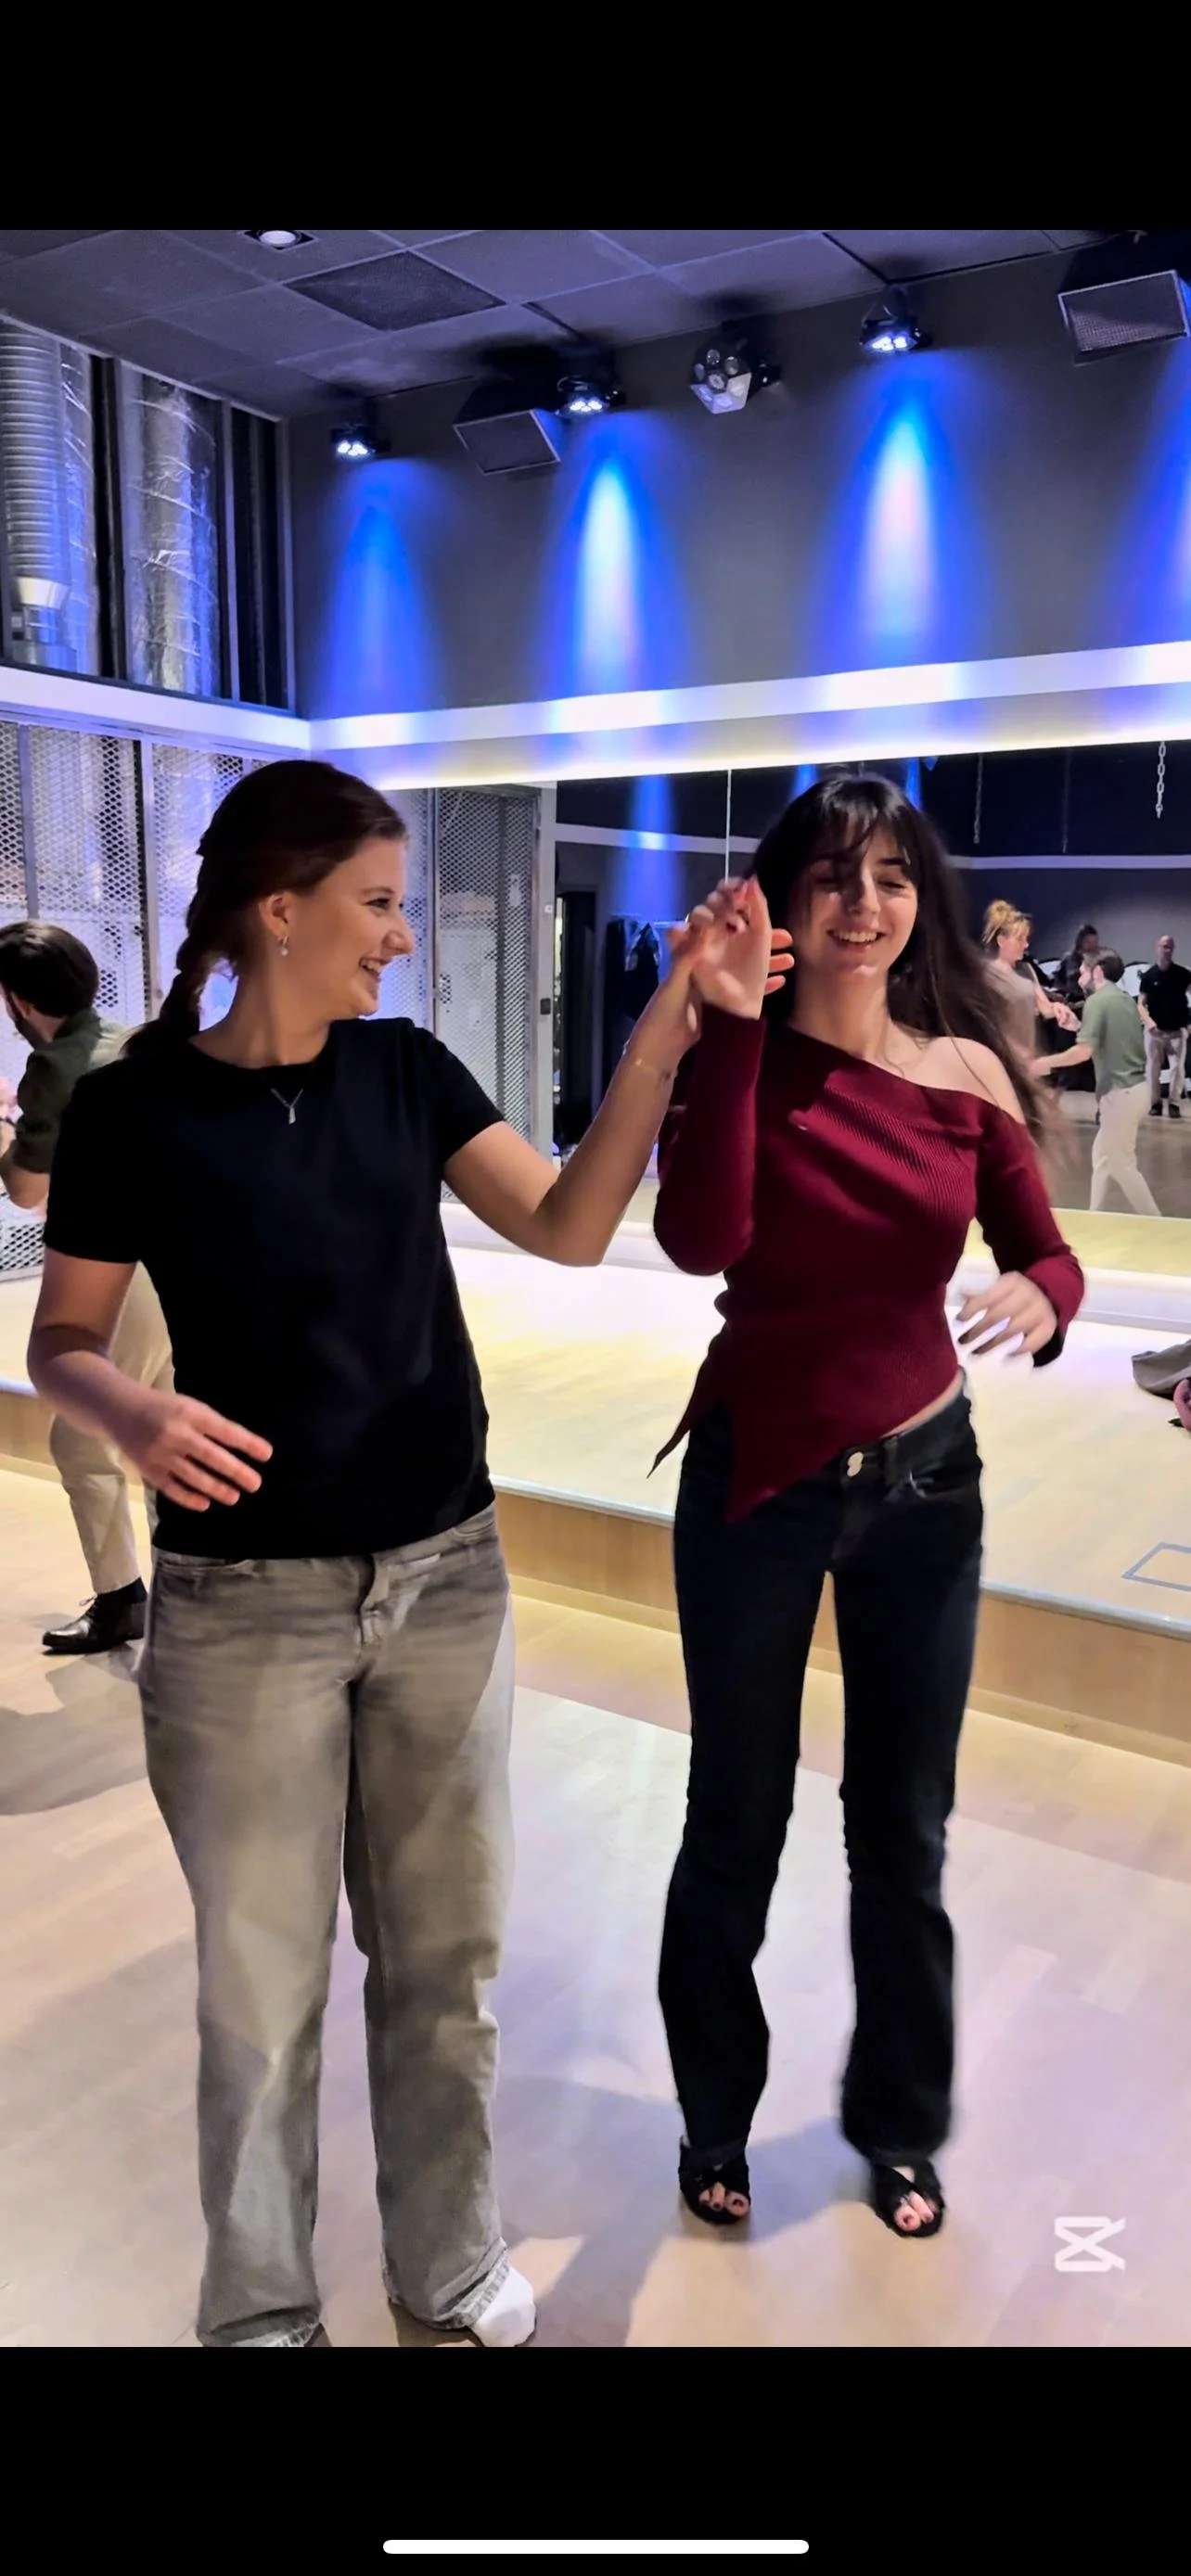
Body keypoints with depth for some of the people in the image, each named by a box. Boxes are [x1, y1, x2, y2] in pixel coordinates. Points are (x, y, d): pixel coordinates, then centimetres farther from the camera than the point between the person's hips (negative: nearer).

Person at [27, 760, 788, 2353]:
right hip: (245, 1605, -3)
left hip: (448, 1578, 4)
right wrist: (134, 1416, -24)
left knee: (447, 1955, 16)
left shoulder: (405, 1071, 3)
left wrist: (668, 1028, -13)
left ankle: (454, 2268, 38)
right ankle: (261, 2308, 35)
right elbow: (62, 1340, -2)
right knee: (265, 1982, 10)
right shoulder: (139, 1105, -8)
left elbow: (569, 1228, -4)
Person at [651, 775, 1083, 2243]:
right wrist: (728, 1027, -30)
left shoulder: (968, 1072, -3)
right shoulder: (740, 1057, -10)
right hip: (758, 1477, -2)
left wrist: (1041, 1297, -22)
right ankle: (715, 2119, 37)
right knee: (737, 1822, 11)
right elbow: (696, 1241, -27)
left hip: (925, 1476, 2)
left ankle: (898, 2125, 40)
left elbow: (1045, 1254, 1)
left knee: (903, 1829, 15)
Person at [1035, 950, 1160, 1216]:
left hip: (1120, 1092, -9)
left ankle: (1154, 1223, 4)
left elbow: (1085, 1051, -21)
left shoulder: (1097, 1001, -12)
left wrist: (1047, 1062, -10)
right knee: (1102, 1156, 17)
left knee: (1121, 1164, 1)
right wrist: (1079, 1026, 19)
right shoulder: (1126, 1000, 14)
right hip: (1134, 1087, 9)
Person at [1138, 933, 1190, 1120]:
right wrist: (1148, 1021, -17)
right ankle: (1155, 1103, 12)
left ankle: (1174, 1104, 4)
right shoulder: (1149, 975, -1)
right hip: (1155, 1030, 0)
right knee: (1153, 1068, 2)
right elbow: (1141, 1004, -1)